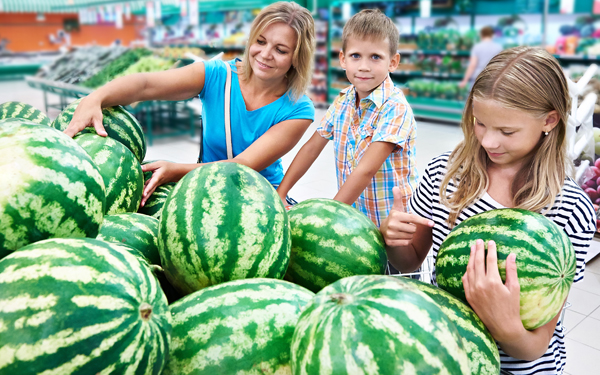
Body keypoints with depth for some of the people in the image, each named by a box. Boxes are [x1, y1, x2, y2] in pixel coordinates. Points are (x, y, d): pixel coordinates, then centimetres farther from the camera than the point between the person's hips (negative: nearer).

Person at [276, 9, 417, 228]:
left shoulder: (395, 108, -17)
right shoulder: (342, 101, 2)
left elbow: (366, 170, -23)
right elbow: (312, 147, 7)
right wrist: (280, 193, 1)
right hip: (351, 216, 5)